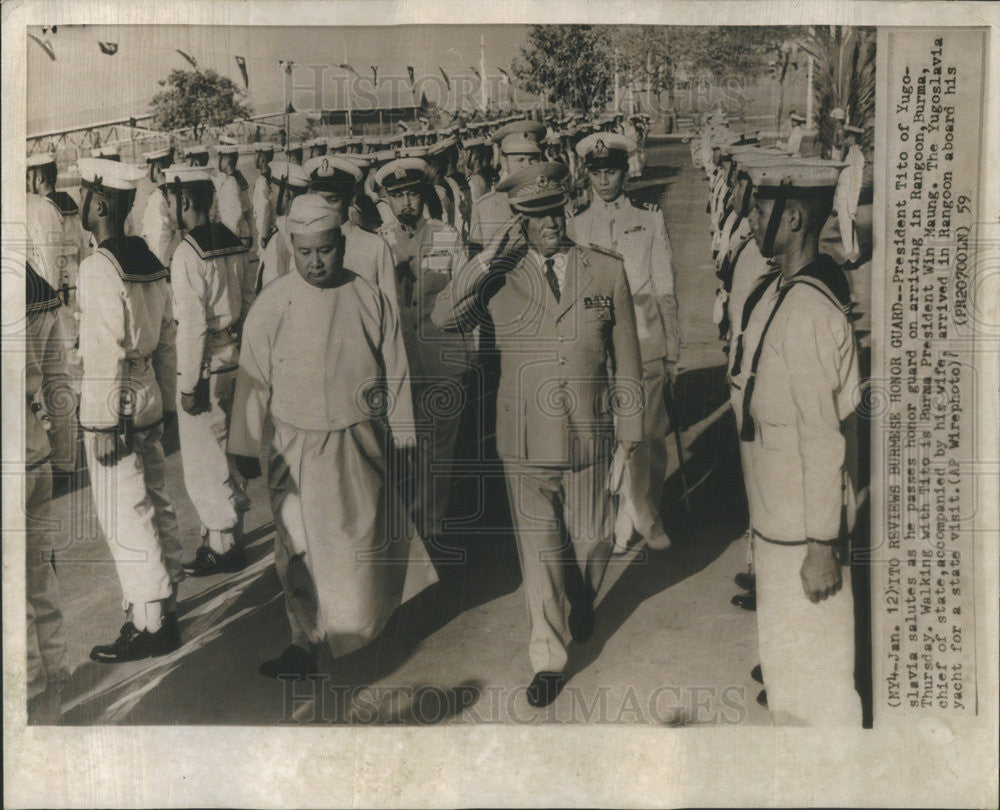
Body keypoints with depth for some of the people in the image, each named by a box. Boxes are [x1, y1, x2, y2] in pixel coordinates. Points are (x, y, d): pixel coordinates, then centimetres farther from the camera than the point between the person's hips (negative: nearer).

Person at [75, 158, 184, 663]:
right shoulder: (150, 262, 9)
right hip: (149, 401, 8)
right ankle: (165, 602, 29)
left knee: (124, 519, 0)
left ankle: (150, 626, 9)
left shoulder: (98, 267, -16)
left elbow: (106, 354, -19)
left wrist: (105, 424, -15)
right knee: (155, 507, 16)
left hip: (113, 411, -8)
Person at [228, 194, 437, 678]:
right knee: (300, 544, 5)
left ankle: (358, 623, 35)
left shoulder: (368, 299, -4)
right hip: (296, 447, 0)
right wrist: (245, 447, 5)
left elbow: (395, 371, 4)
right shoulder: (271, 305, -5)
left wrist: (401, 433, 8)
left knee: (361, 540, 10)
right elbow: (253, 379, 1)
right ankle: (306, 642, 23)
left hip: (360, 443, 0)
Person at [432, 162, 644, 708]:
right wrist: (488, 259, -18)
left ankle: (581, 607, 50)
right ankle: (549, 659, 25)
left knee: (590, 540, 16)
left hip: (588, 435, 1)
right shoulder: (498, 278, -1)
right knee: (539, 550, 7)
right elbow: (443, 317, -14)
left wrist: (629, 424, 8)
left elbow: (625, 354, 6)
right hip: (525, 439, -1)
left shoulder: (607, 272, 2)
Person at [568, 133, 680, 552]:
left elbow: (665, 289, 8)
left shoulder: (650, 219, 8)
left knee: (649, 436, 3)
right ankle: (620, 519, 20)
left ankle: (648, 516, 24)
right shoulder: (575, 226, 8)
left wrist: (672, 351, 6)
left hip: (645, 345, 0)